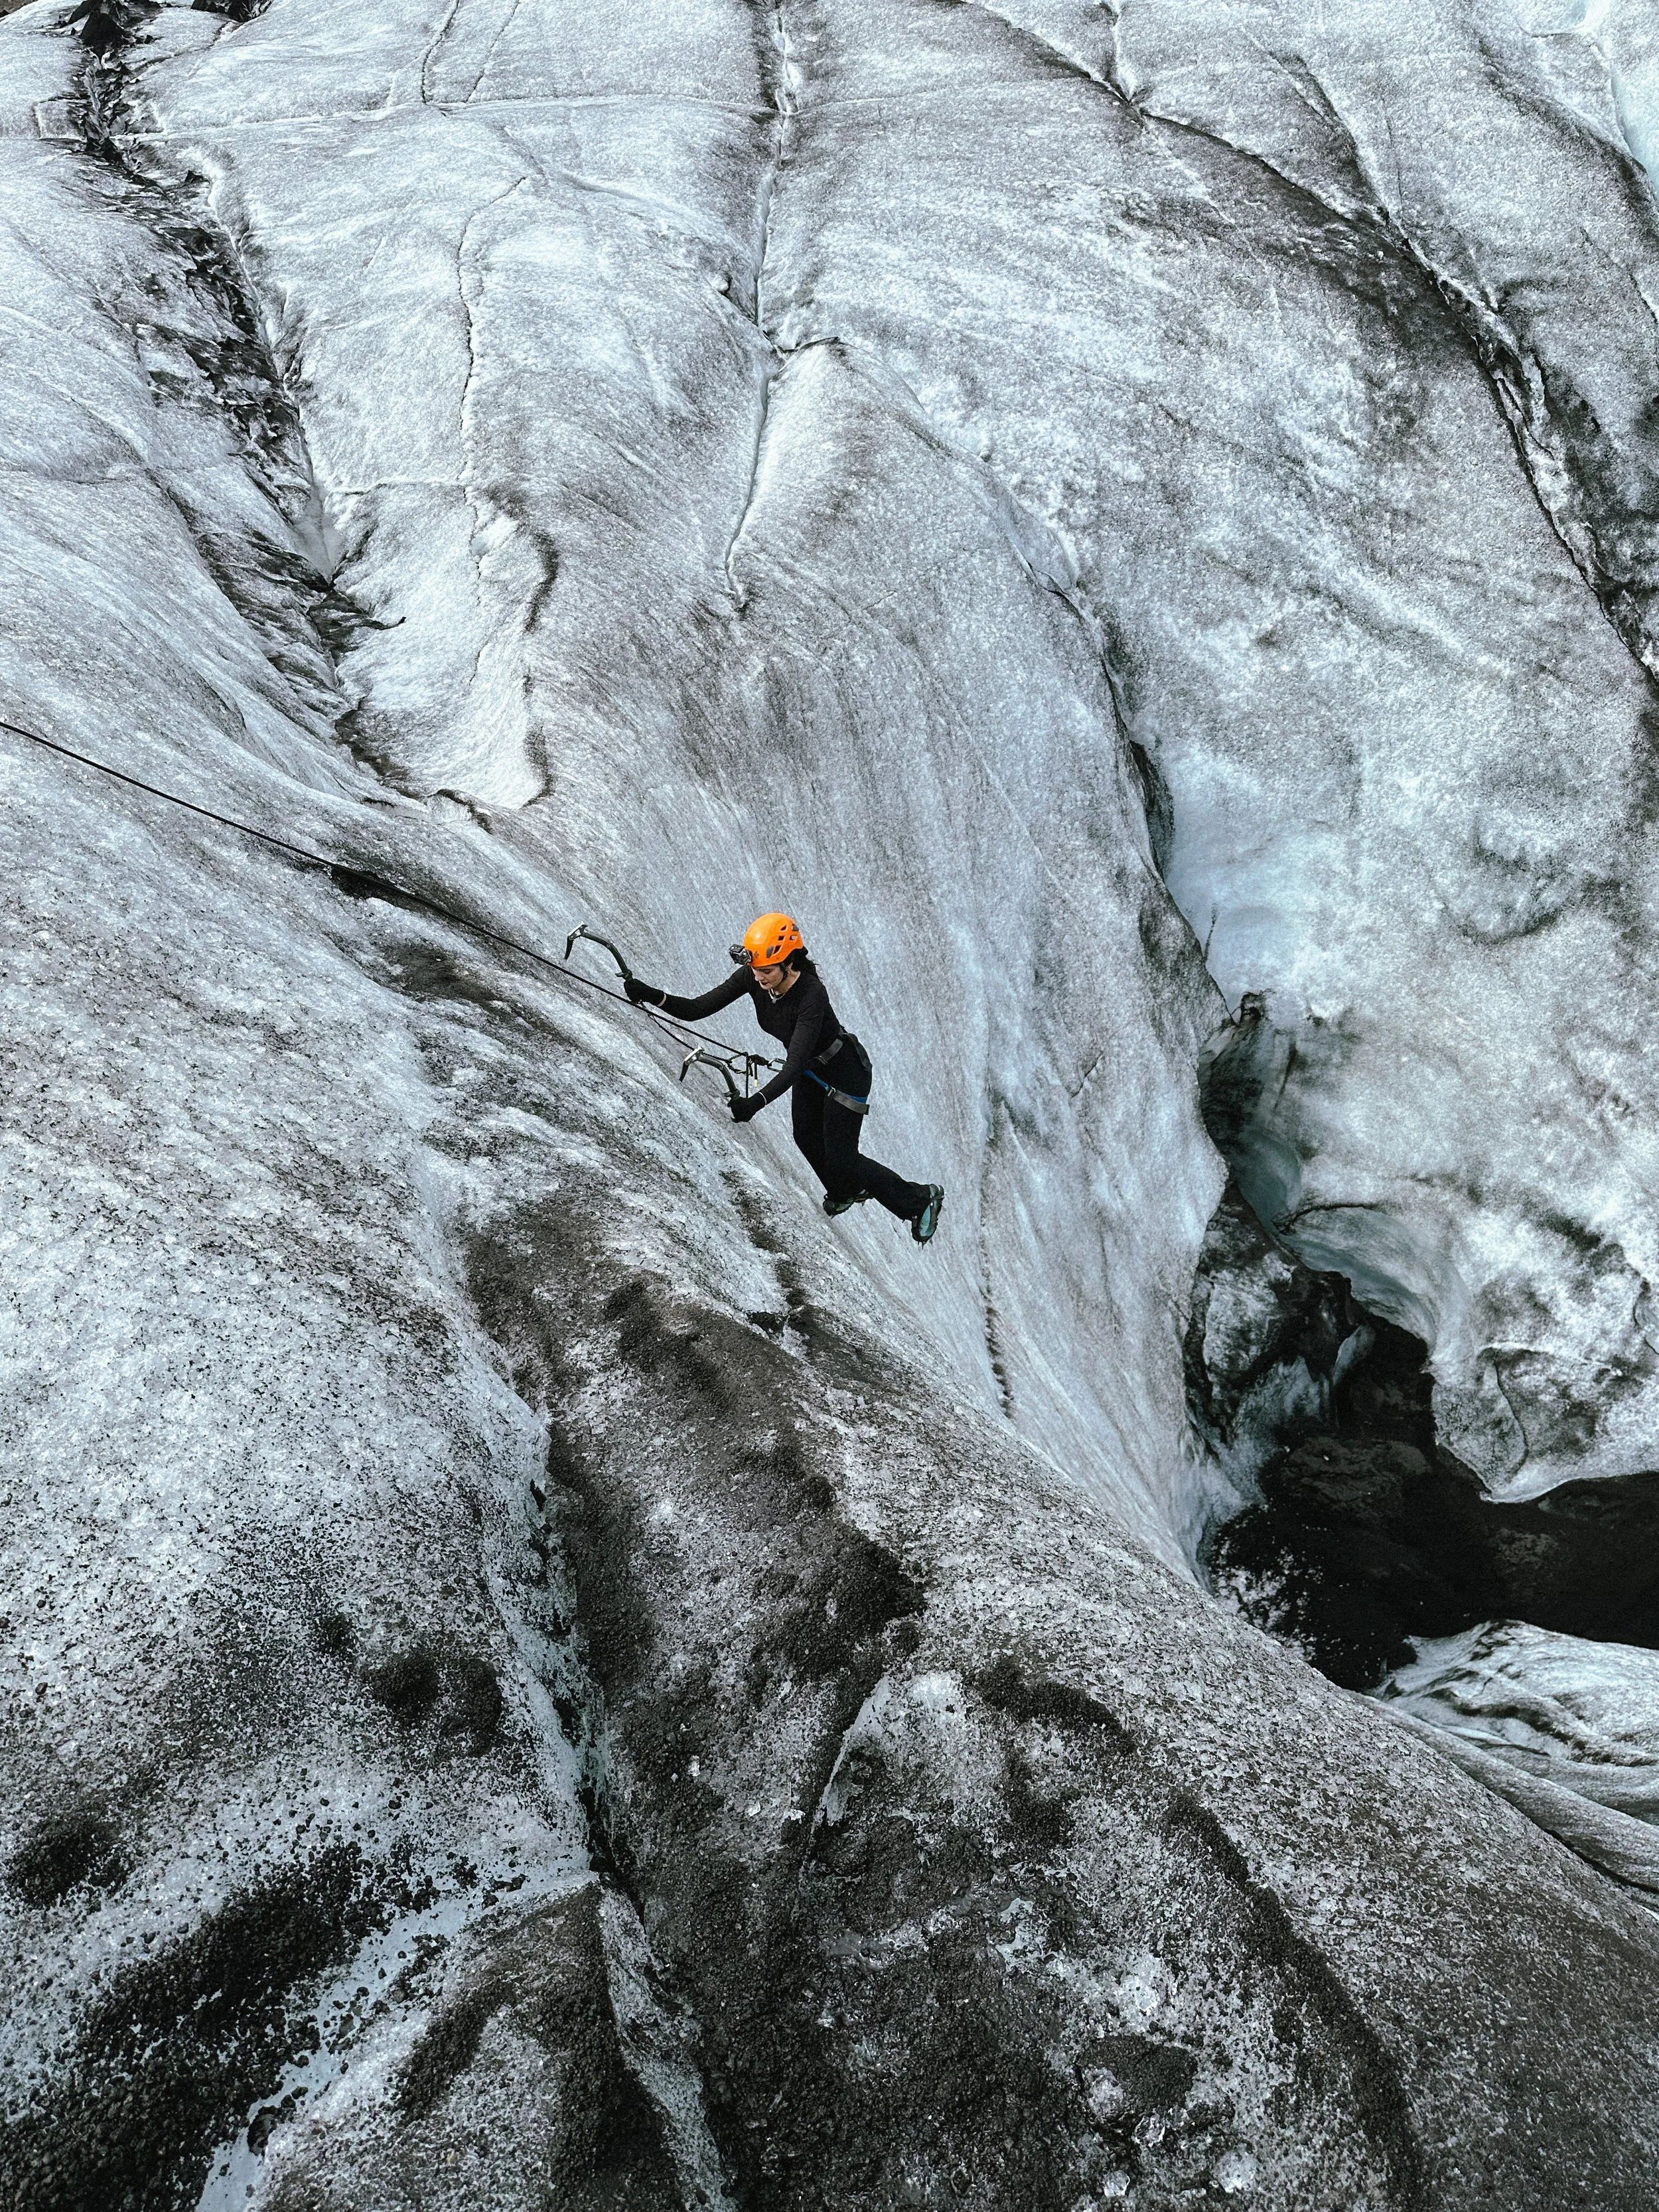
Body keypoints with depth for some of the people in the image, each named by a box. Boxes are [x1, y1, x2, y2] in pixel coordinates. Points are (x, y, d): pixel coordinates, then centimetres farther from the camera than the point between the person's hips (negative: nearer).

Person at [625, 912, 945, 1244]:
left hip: (846, 1071, -7)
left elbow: (794, 1066, -43)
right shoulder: (751, 978, -21)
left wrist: (757, 1102, -55)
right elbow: (697, 1010, -22)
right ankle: (846, 1192, 52)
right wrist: (653, 996, -39)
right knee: (807, 1138, 21)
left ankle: (921, 1200, 20)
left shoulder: (811, 993, -39)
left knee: (840, 1158, -1)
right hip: (809, 1066, 7)